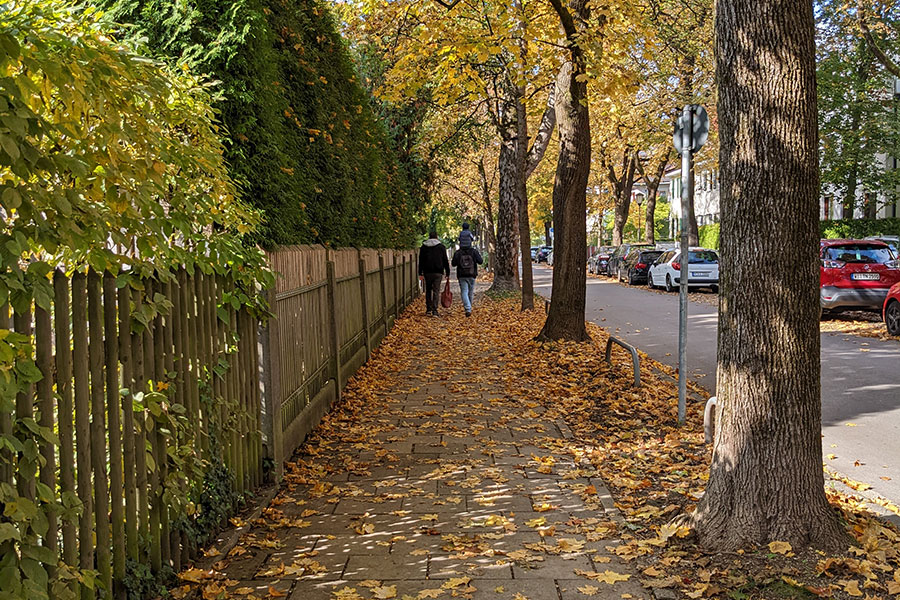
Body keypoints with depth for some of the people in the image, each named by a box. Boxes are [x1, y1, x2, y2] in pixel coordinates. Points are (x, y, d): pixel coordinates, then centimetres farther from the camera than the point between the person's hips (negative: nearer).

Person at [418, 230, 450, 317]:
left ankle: (428, 309, 14)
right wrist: (447, 273, 7)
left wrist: (420, 273, 4)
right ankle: (434, 310, -6)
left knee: (428, 290, 15)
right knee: (436, 291, 0)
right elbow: (445, 261, 2)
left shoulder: (423, 247, 5)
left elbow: (421, 261, 3)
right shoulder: (441, 247, 1)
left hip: (427, 272, 1)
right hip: (438, 272, -1)